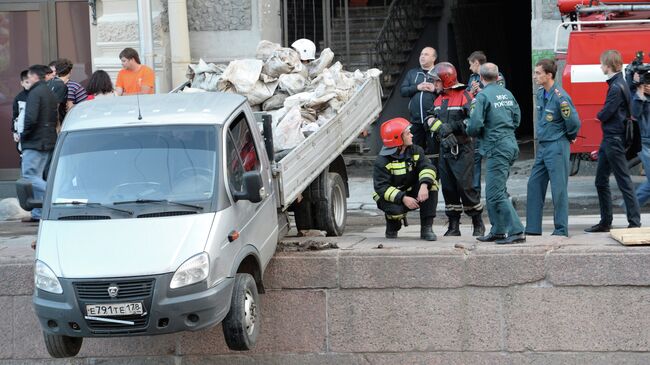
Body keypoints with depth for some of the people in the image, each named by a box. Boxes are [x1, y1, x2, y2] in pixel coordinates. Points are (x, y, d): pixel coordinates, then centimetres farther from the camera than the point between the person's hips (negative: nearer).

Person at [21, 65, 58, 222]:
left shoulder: (35, 93, -12)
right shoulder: (50, 94, 17)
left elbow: (31, 118, -22)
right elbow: (55, 119, 20)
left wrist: (24, 136, -9)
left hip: (35, 142, -9)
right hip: (48, 141, 9)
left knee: (29, 176, -8)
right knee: (37, 176, 11)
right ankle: (38, 213, 10)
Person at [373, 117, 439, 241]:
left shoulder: (416, 151, -3)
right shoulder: (382, 161, -17)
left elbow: (427, 167, -18)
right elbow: (381, 187, -23)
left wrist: (424, 185, -40)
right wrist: (403, 198, -36)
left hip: (412, 193, 5)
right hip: (390, 197, -5)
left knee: (431, 184, -22)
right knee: (396, 210, -38)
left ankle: (426, 228, -19)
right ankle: (392, 226, 5)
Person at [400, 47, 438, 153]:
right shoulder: (412, 73, 17)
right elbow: (402, 91, 7)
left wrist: (435, 89, -15)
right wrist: (417, 87, -6)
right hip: (416, 120, 4)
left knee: (433, 152, -3)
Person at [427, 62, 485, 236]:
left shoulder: (464, 97, -10)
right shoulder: (438, 100, 15)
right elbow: (434, 120, 24)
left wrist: (451, 127, -21)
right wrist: (432, 122, 0)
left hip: (462, 150, -7)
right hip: (445, 149, 7)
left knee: (465, 186, -8)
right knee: (448, 188, 7)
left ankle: (478, 223, 5)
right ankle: (453, 226, 14)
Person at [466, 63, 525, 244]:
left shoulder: (482, 96, -10)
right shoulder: (507, 94, 12)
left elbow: (474, 125, -16)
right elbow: (517, 119, 17)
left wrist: (472, 132, 5)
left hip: (497, 147, -8)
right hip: (511, 144, 8)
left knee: (495, 194, -8)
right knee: (494, 191, 17)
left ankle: (517, 232, -13)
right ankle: (498, 231, 20)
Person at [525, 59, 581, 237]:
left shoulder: (560, 97, -18)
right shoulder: (541, 94, 8)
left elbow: (574, 122, -17)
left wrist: (570, 136, -1)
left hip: (557, 147, -9)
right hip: (543, 146, 9)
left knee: (559, 188, -3)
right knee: (534, 185, 9)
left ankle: (561, 229, 4)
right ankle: (532, 227, 14)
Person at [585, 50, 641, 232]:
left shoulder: (617, 87, -18)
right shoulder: (615, 84, 12)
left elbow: (604, 114, -17)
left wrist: (600, 115, 3)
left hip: (614, 140, -10)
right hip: (609, 140, 10)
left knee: (624, 182, -6)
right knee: (601, 181, 14)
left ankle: (635, 223, -2)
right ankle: (605, 222, 21)